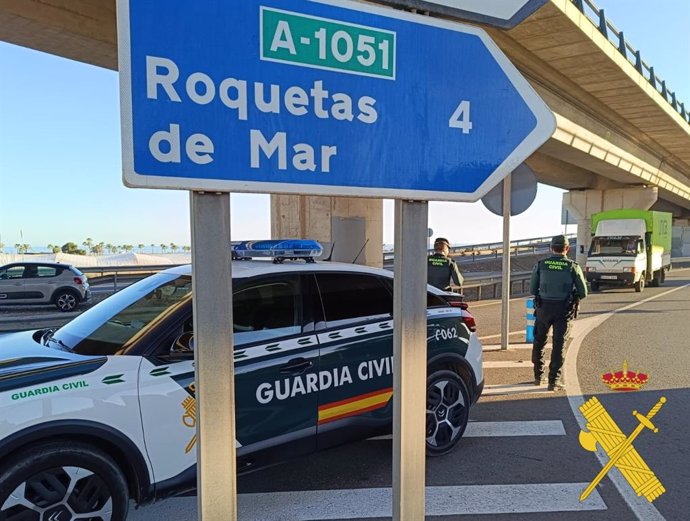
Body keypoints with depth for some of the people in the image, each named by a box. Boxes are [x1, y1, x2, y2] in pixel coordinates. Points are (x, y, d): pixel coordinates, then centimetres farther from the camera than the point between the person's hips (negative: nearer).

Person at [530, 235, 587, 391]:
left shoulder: (541, 264, -1)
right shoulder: (573, 266, -4)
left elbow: (532, 289, 2)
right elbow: (583, 292, -2)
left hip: (543, 308, 1)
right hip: (564, 310, -1)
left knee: (539, 342, 17)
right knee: (558, 345, 5)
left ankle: (538, 377, 25)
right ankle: (554, 381, 4)